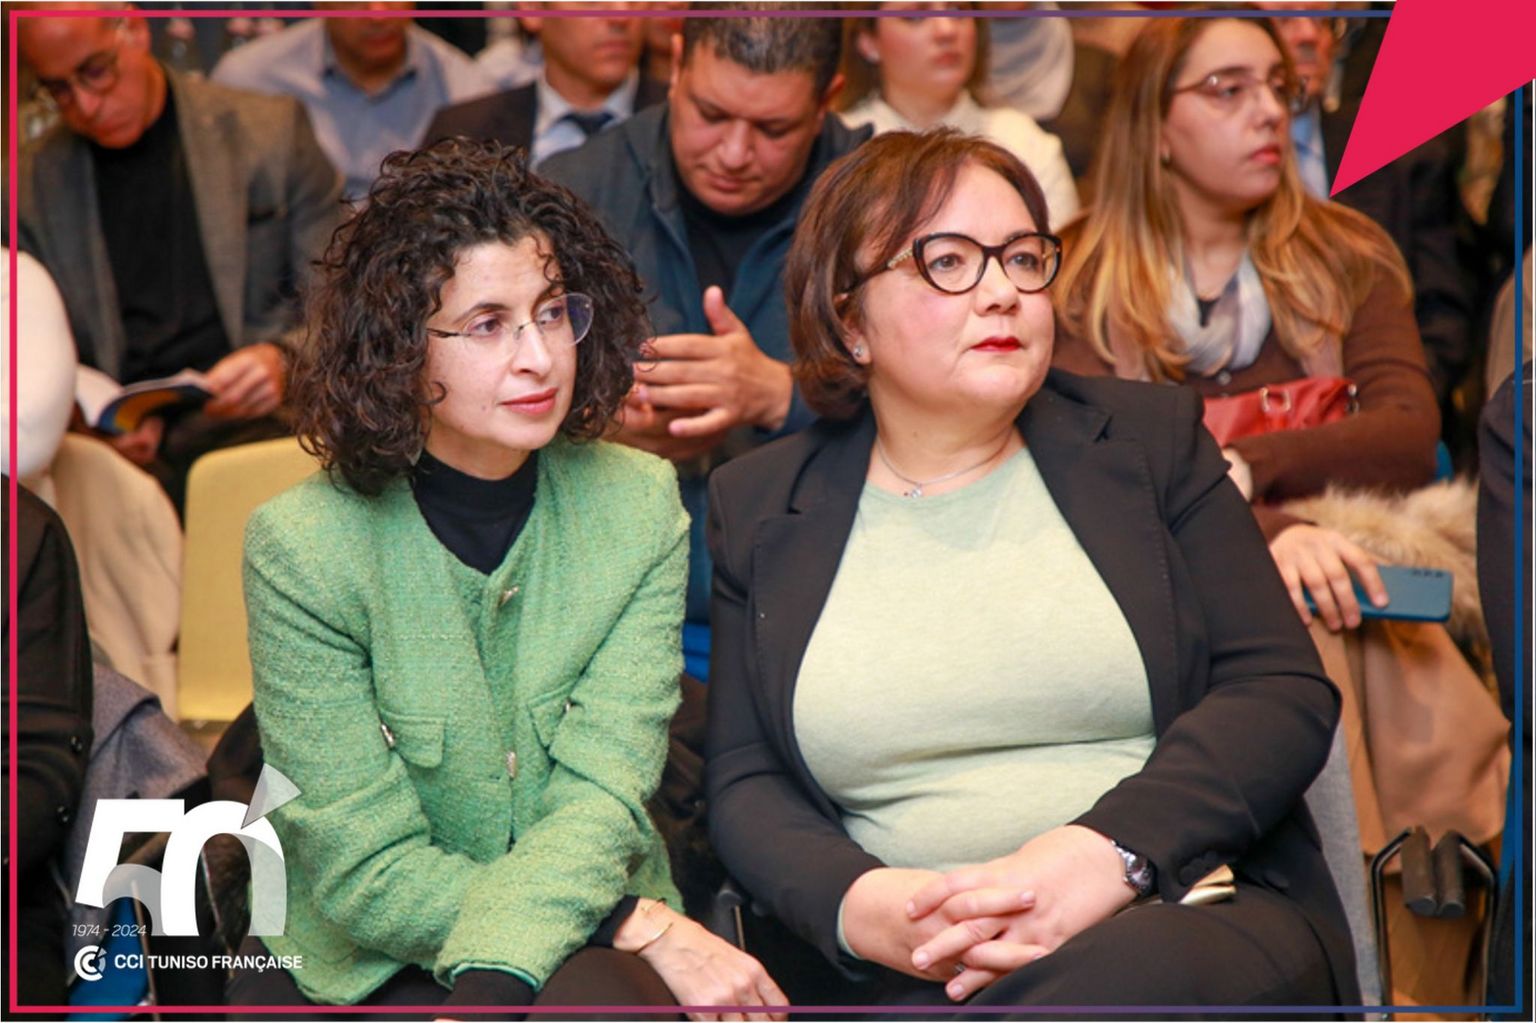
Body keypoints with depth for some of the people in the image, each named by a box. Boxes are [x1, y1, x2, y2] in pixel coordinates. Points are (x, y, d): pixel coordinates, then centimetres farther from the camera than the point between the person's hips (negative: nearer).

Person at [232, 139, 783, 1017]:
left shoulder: (638, 509, 0)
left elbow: (600, 798, -10)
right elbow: (366, 871, -12)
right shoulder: (302, 548, -9)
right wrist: (645, 927, -20)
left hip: (577, 946, 2)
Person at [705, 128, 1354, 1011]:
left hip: (1196, 925, 1)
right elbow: (745, 786, 11)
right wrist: (860, 905, -13)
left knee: (1139, 976, -37)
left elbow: (1287, 691, 4)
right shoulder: (758, 507, 15)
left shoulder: (1151, 437, 13)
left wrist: (1108, 853, -14)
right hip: (910, 978, -1)